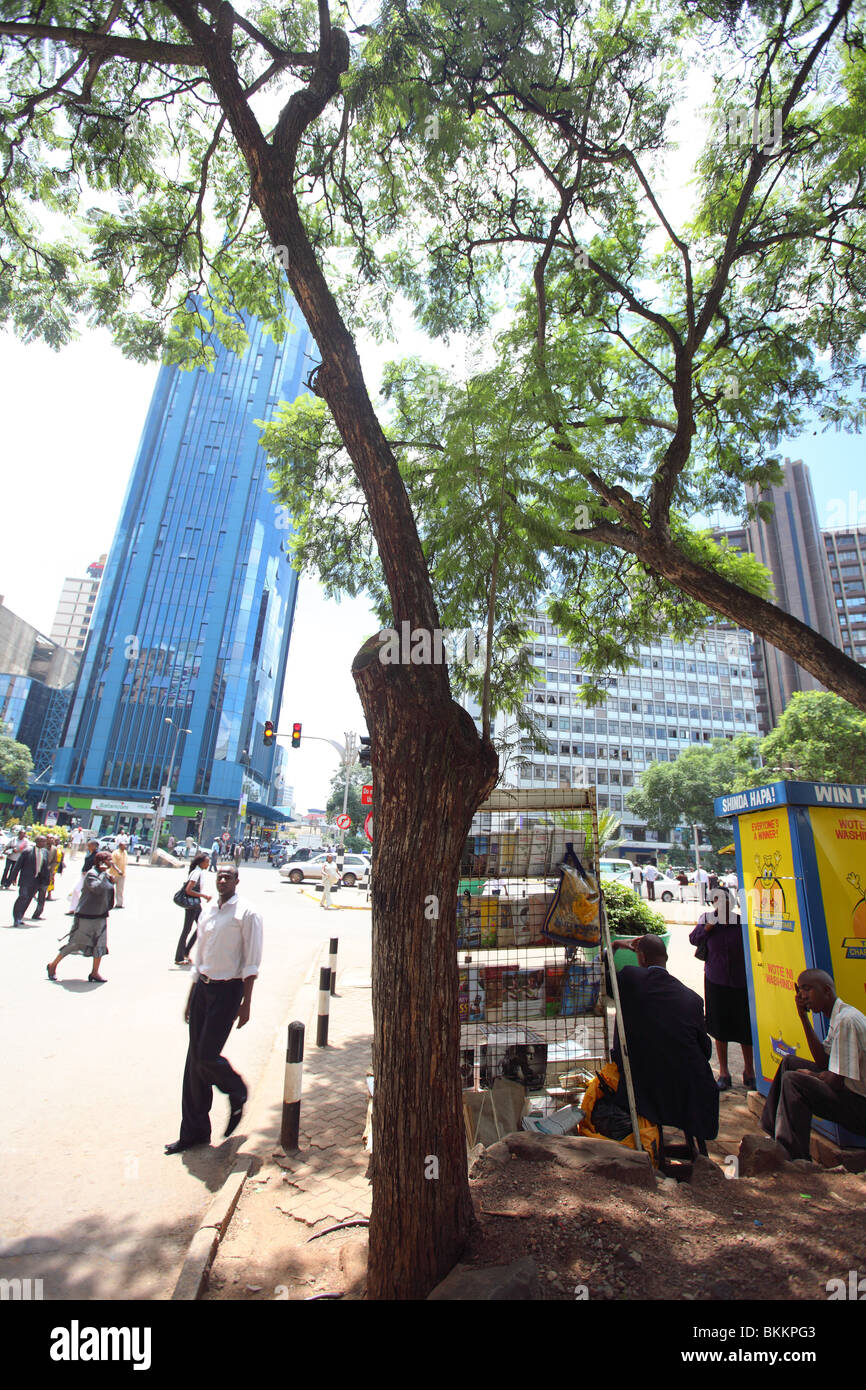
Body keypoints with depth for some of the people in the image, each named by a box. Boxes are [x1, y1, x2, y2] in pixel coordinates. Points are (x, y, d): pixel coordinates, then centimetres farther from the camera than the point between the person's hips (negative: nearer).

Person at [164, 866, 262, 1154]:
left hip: (228, 989, -6)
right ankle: (193, 1131, 25)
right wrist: (191, 999, 17)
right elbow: (199, 958, 16)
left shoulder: (247, 914, -10)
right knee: (194, 1060, 10)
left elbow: (251, 963, -11)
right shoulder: (207, 912, 8)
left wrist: (245, 1003, -14)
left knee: (207, 1057, -6)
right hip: (203, 987, 6)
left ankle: (237, 1094, 25)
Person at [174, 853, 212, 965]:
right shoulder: (196, 872, -20)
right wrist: (203, 895, -21)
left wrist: (205, 895, 7)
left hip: (197, 904, 9)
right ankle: (179, 958, 13)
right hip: (191, 904, -9)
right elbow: (188, 890, -25)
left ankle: (186, 952, 22)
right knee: (187, 929, 1)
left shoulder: (202, 872, 8)